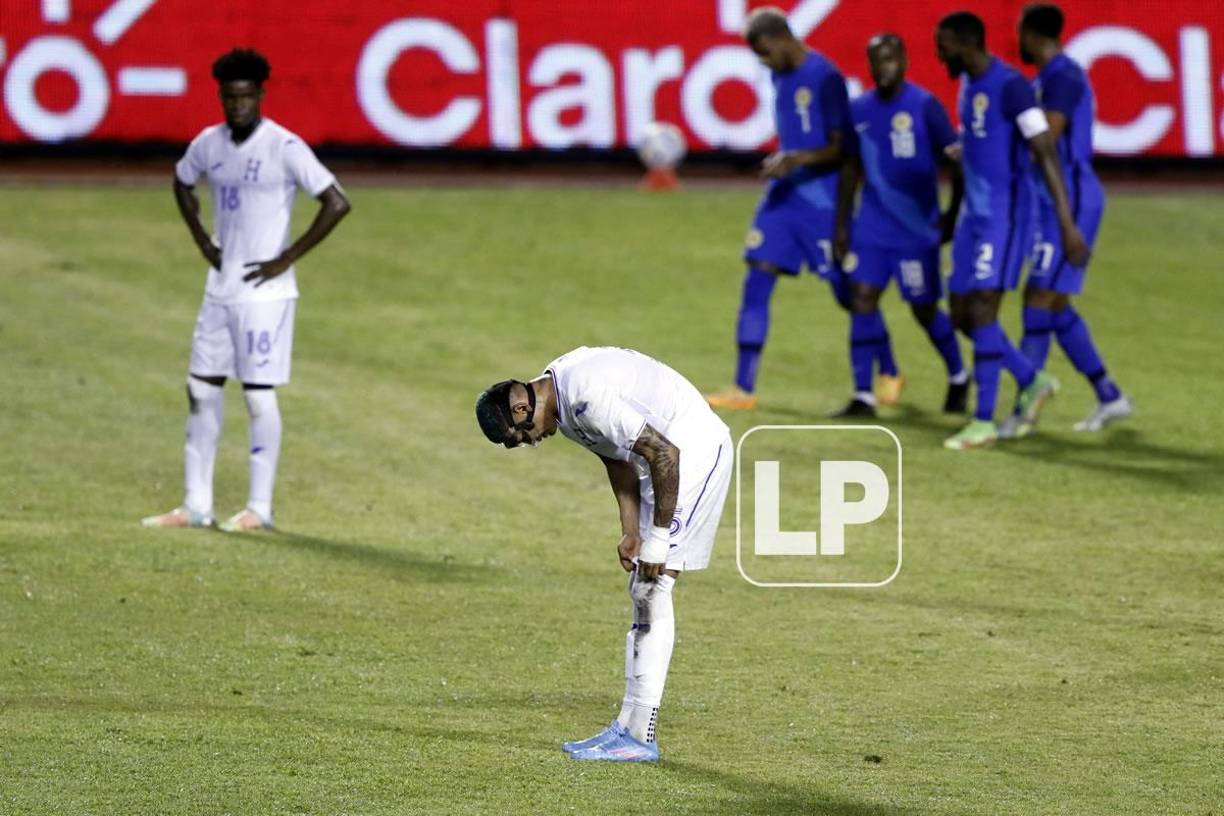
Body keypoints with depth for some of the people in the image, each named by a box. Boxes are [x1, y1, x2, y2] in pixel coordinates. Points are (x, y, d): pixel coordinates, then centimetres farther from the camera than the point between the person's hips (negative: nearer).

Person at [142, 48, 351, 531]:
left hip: (263, 290, -7)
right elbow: (182, 184, 27)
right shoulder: (208, 144, 6)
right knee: (201, 391, 7)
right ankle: (196, 505, 12)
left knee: (259, 395, -4)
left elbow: (336, 204, -17)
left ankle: (260, 508, 3)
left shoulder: (284, 148, -14)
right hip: (220, 287, 7)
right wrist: (202, 243, 14)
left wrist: (288, 258, -15)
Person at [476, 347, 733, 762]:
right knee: (642, 592, 11)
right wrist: (631, 532, 8)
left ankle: (639, 738, -12)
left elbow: (666, 453, -27)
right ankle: (628, 726, 14)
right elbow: (618, 459, 14)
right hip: (671, 453, 10)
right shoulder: (560, 399, 4)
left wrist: (658, 538, -20)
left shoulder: (589, 398, -27)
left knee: (653, 590, -12)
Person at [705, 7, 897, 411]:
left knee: (849, 293, 3)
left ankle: (889, 373, 23)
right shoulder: (780, 76, 9)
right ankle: (743, 389, -3)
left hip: (822, 199, -7)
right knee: (756, 282, -3)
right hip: (783, 195, 7)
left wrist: (798, 159, -30)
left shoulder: (825, 78, -16)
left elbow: (843, 148, -17)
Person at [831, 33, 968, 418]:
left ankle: (958, 378, 30)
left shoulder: (925, 107, -10)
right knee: (862, 298, -8)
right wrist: (841, 225, 10)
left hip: (917, 229, -4)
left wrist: (952, 215, -7)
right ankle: (863, 395, -5)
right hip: (872, 226, 4)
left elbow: (956, 163, -6)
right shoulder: (860, 110, 5)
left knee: (925, 309, 6)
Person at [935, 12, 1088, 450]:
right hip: (974, 213, 9)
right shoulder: (968, 84, 12)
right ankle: (1033, 381, 25)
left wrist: (1067, 224, -23)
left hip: (1005, 213, -9)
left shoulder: (1010, 86, -16)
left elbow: (1046, 154, -19)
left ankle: (984, 421, -6)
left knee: (982, 310, -12)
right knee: (962, 314, 9)